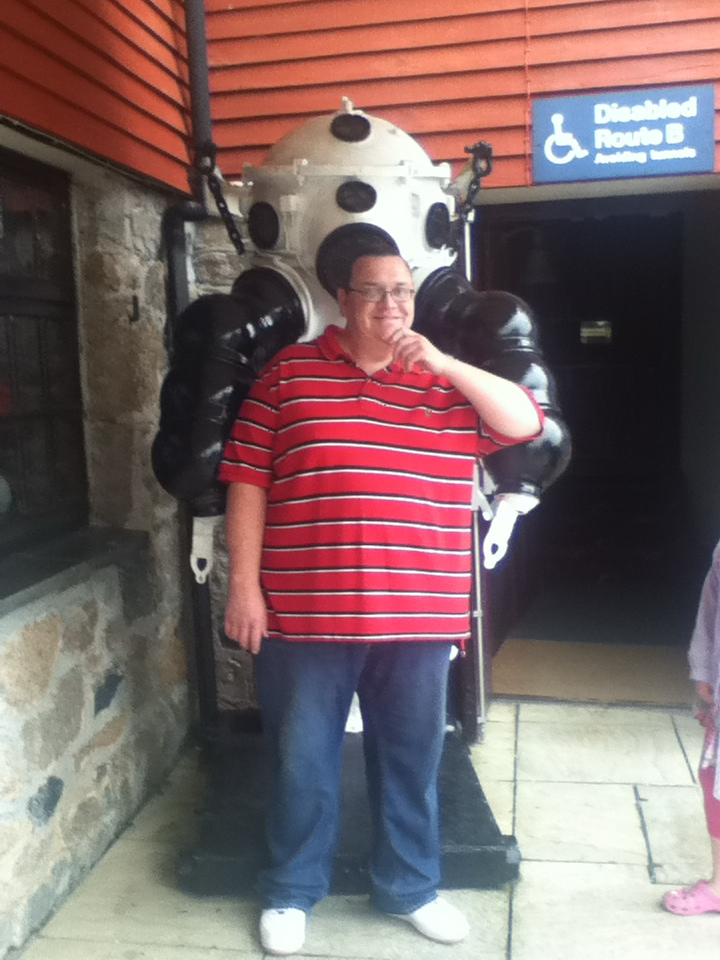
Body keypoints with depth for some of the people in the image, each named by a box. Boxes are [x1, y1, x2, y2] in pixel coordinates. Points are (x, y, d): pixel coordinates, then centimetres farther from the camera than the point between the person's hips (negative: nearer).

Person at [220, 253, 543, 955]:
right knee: (302, 759, 12)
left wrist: (445, 364, -12)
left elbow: (524, 423, -2)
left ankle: (409, 888, 38)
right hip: (304, 611, -2)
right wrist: (244, 584, -6)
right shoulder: (289, 372, 2)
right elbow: (248, 480, -1)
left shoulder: (446, 380, 8)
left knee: (411, 759, 17)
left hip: (418, 615, 2)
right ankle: (292, 892, 35)